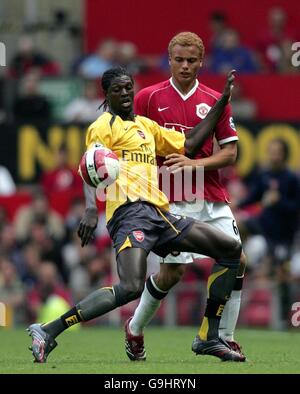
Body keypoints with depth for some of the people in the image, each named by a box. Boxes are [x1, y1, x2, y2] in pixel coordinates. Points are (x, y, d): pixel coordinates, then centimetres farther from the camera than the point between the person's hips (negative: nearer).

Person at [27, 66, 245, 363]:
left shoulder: (146, 126, 26)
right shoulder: (105, 125, 1)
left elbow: (188, 145, 32)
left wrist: (222, 102, 30)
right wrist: (91, 209, -31)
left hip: (159, 214, 9)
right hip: (131, 211, -9)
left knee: (231, 249, 11)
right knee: (131, 288, -31)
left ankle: (209, 339, 11)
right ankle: (48, 332, -26)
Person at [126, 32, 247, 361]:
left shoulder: (215, 101, 6)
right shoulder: (148, 98, 0)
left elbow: (230, 153, 5)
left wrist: (195, 163, -12)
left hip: (212, 198, 3)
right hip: (172, 201, -3)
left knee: (236, 262, -6)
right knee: (172, 272, -7)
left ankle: (225, 338, 6)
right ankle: (134, 330, 16)